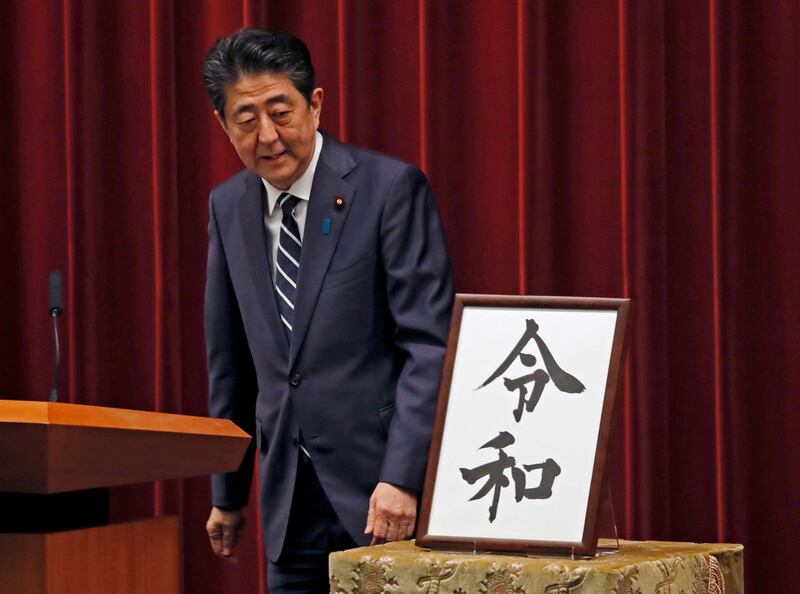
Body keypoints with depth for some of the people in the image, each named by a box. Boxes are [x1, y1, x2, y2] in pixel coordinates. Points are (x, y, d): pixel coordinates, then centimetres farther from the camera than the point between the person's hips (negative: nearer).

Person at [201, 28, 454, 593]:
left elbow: (430, 344, -11)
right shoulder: (229, 206, 9)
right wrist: (227, 493, 17)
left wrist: (402, 478, -19)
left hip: (385, 490, -5)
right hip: (290, 500, 5)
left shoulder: (391, 187, -8)